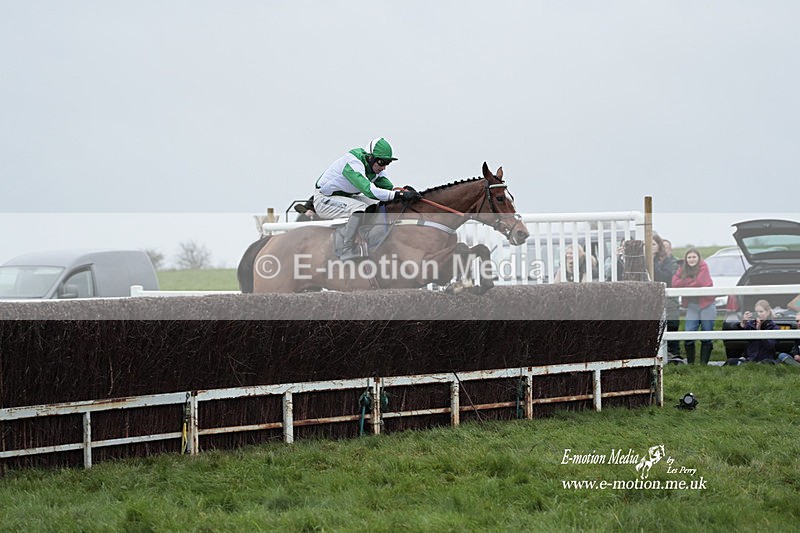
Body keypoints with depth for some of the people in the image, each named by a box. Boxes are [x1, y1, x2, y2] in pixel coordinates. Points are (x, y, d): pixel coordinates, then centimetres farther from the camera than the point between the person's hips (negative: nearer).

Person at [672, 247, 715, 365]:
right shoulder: (683, 268, 5)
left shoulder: (703, 267, -8)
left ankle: (704, 363, 10)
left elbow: (699, 283, -19)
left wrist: (683, 283, -5)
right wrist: (691, 281, -14)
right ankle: (690, 363, 6)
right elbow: (674, 282, -7)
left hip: (706, 305, -3)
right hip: (692, 306, 3)